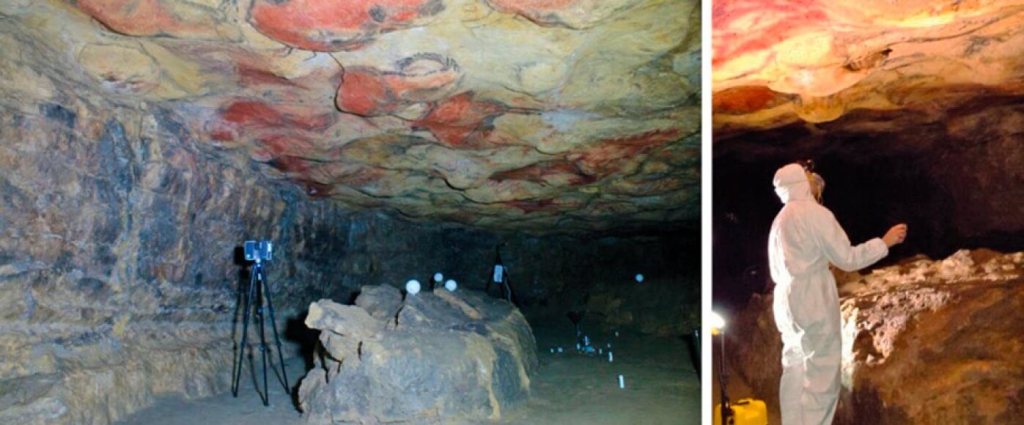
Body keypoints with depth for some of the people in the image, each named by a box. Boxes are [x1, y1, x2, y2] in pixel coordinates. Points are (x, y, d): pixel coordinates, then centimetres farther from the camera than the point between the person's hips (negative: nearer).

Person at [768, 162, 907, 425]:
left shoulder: (782, 218, 15)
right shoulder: (815, 213, -11)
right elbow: (847, 258, -11)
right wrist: (885, 241, -1)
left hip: (787, 302, 8)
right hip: (813, 303, -8)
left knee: (796, 374, 13)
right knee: (821, 377, -2)